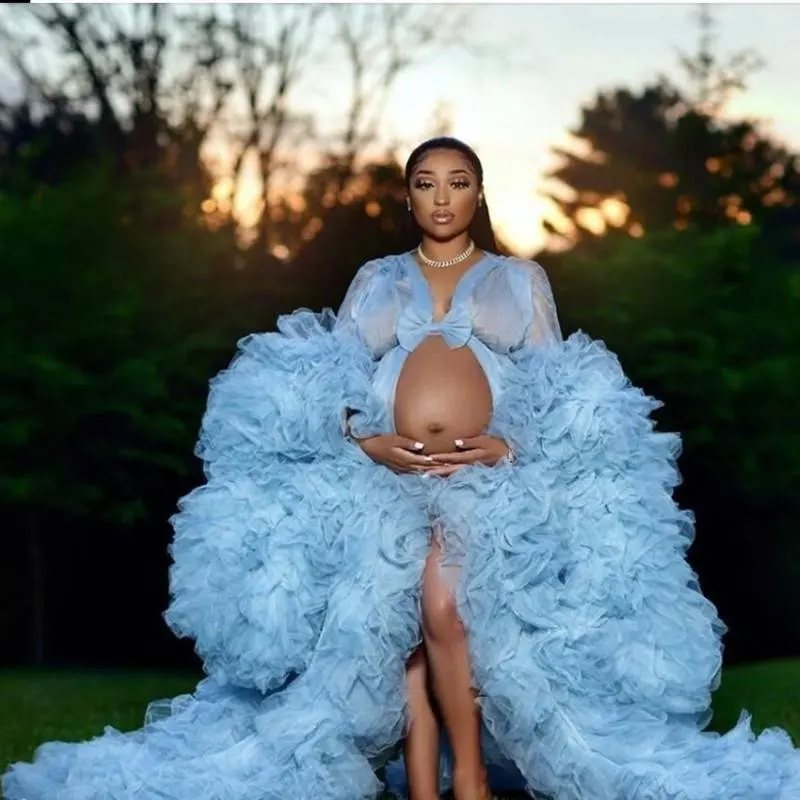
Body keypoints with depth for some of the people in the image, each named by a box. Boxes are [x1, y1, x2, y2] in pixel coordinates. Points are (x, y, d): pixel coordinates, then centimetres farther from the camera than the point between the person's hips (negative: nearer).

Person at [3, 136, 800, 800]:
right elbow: (329, 381, 11)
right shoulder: (374, 280, 19)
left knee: (444, 608, -25)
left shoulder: (522, 279, 16)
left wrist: (508, 446, -9)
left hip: (496, 481, -2)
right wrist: (369, 442, -9)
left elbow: (563, 396, 10)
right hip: (383, 478, 2)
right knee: (398, 625, -16)